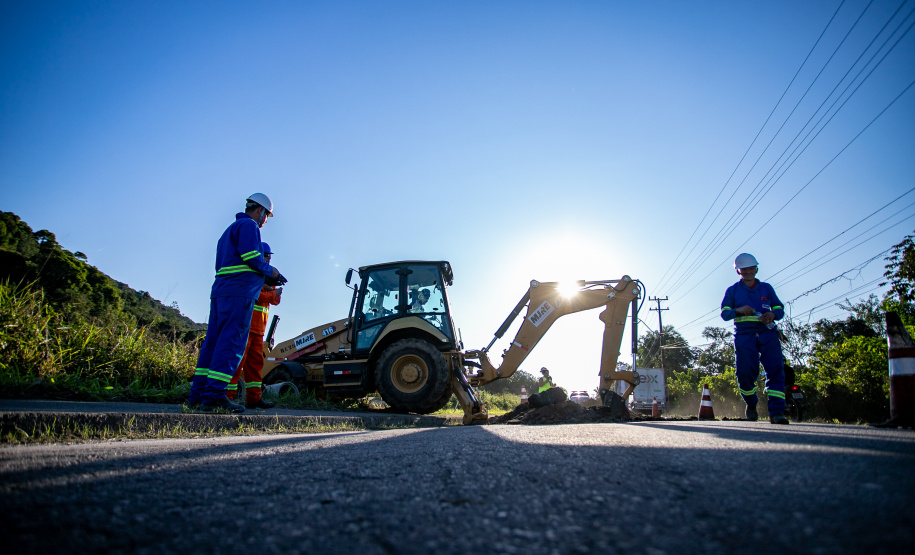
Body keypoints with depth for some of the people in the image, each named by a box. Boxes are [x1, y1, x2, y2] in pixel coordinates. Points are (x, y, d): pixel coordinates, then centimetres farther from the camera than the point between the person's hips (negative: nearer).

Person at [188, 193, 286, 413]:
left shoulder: (230, 229, 29)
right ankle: (214, 395, -17)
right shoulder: (249, 225, -1)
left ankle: (198, 394, 8)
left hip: (220, 291, 10)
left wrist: (264, 277, 24)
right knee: (231, 343, -12)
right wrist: (271, 272, 0)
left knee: (213, 342, 7)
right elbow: (251, 257, -16)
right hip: (239, 292, -10)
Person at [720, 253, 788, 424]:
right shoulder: (733, 291, 14)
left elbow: (780, 309, 16)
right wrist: (738, 310, -15)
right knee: (745, 373, -10)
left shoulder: (766, 288, 19)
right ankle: (751, 404, 18)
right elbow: (724, 313, 6)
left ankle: (776, 412, -15)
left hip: (767, 332, 1)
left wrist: (773, 314, -7)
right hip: (744, 333, -1)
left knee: (775, 369, -14)